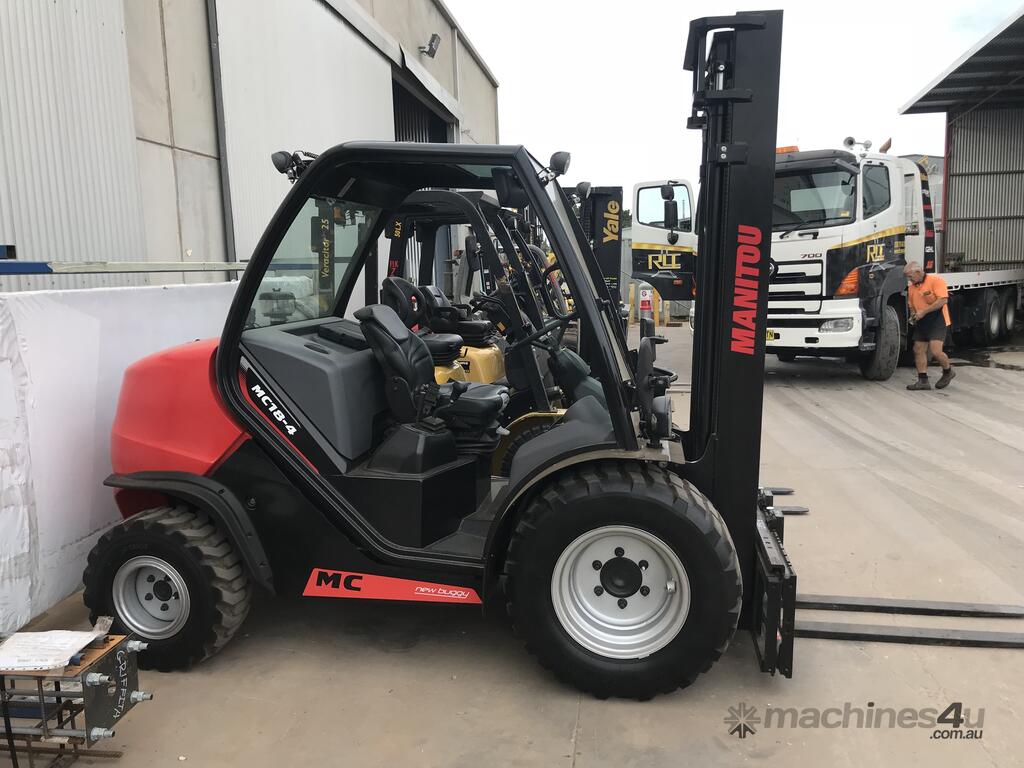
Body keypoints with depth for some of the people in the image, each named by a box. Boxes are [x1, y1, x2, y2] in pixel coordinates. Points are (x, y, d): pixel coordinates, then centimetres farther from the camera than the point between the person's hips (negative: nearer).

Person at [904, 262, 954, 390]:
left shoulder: (935, 280, -10)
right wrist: (913, 315, 2)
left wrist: (923, 311, -21)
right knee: (918, 350, 3)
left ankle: (948, 371, 12)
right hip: (921, 323, 8)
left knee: (935, 351, -15)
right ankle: (923, 380, 8)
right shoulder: (911, 287, 12)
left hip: (937, 321, -8)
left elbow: (943, 300, -19)